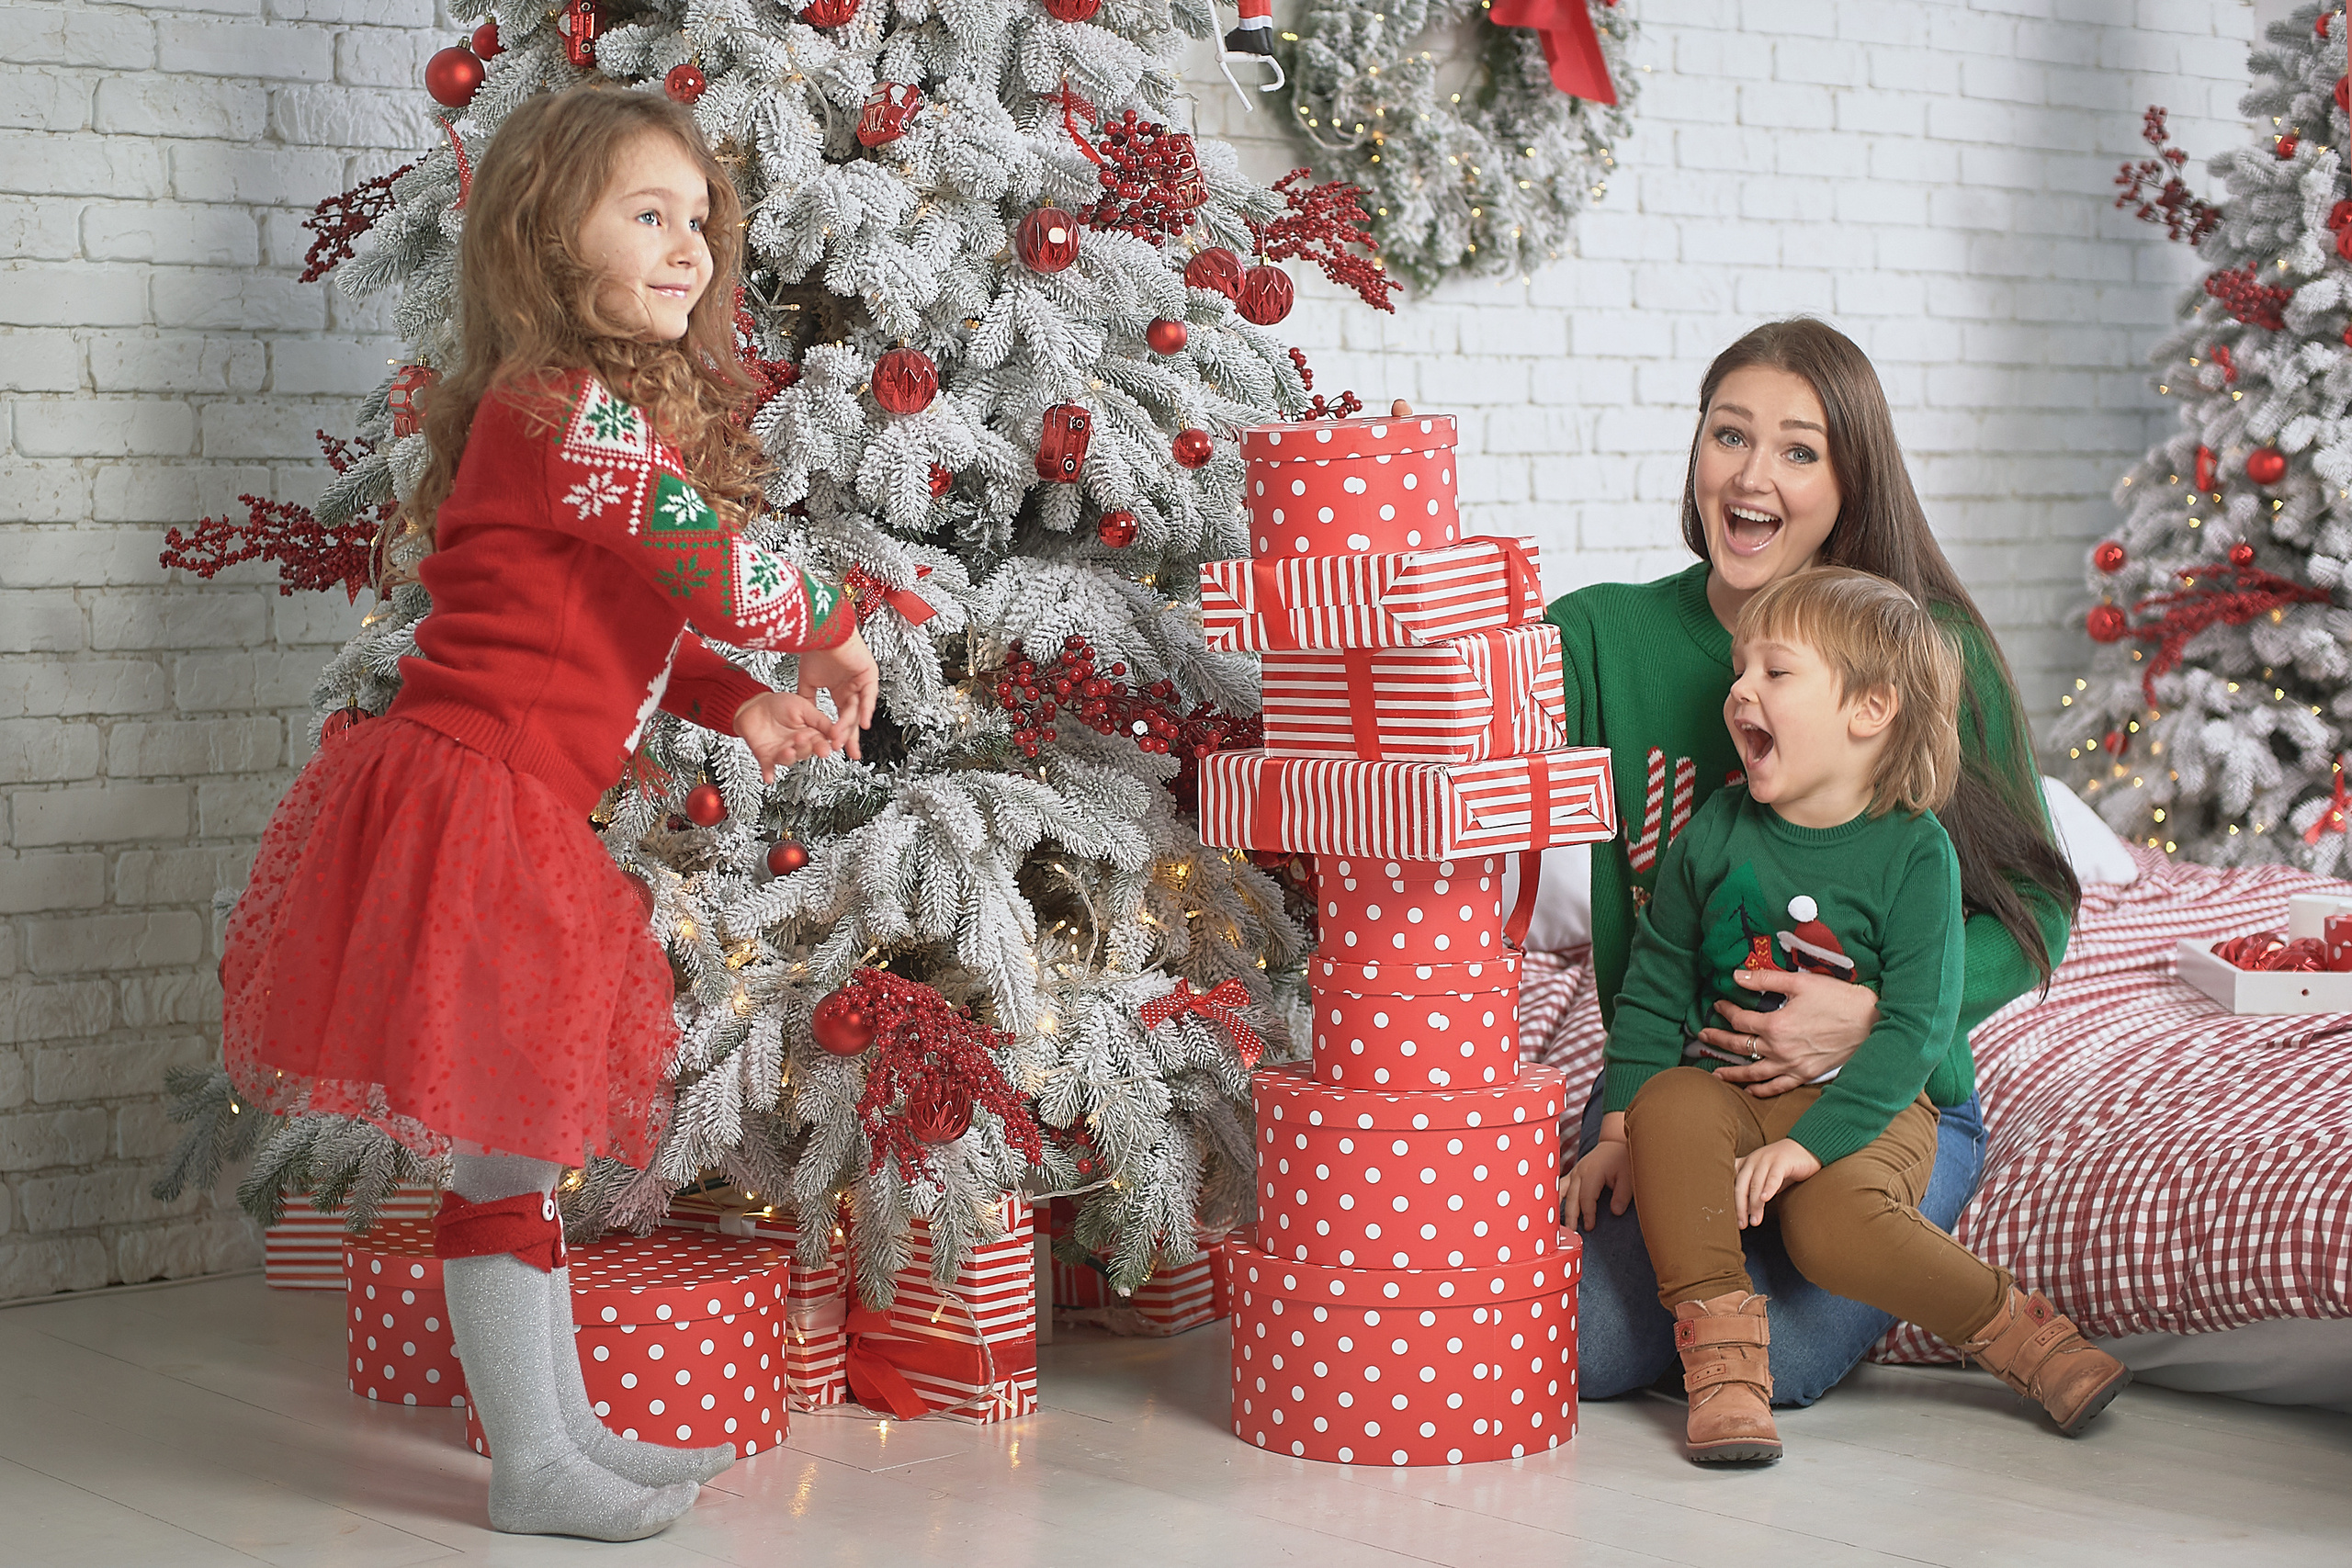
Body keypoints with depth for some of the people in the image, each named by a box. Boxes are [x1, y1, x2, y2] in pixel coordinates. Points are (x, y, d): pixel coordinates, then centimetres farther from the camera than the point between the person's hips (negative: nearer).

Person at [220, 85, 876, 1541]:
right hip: (470, 815, -10)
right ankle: (535, 1470, 10)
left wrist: (741, 703, 8)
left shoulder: (572, 411, 16)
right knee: (506, 1161, -1)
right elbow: (728, 575, -18)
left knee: (520, 1146, 17)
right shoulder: (583, 413, -16)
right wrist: (838, 638, 1)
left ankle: (567, 1432, 28)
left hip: (518, 824, 10)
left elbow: (623, 621, 21)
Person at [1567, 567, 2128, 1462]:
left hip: (1868, 1104, -3)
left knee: (1833, 1226, -33)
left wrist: (1809, 1141, -24)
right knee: (1669, 1107, -30)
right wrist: (1618, 1129, -2)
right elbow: (1654, 990, 9)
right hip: (1729, 1088, 4)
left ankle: (2018, 1332, -10)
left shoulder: (1913, 853, -8)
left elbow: (1915, 1027, -14)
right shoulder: (1714, 836, 3)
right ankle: (1720, 1360, -27)